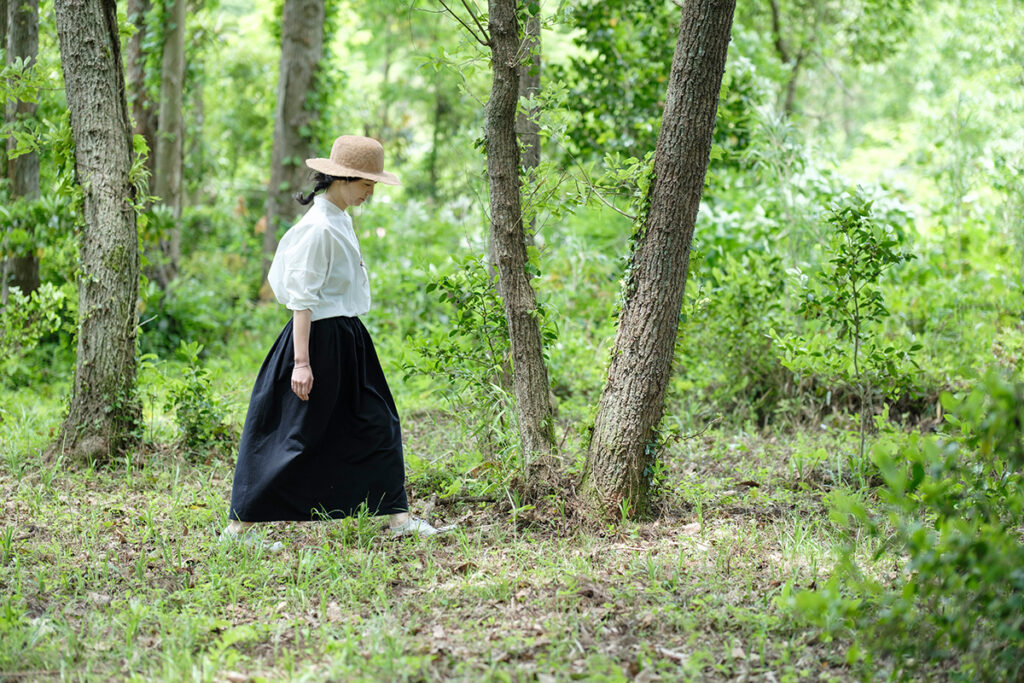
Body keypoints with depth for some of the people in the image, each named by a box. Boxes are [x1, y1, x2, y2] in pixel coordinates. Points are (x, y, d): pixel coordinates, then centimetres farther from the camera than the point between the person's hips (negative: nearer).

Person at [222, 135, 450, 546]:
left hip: (348, 340, 10)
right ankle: (238, 527, 4)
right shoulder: (318, 228, -18)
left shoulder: (340, 220, 11)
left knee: (376, 426, 11)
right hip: (320, 340, -10)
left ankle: (398, 518, 17)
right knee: (296, 437, -4)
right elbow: (302, 299, -20)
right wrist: (301, 362, -23)